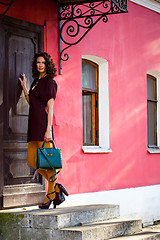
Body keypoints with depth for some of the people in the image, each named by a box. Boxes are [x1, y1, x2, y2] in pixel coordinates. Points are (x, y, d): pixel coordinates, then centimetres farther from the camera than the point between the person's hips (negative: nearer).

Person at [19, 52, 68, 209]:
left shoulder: (49, 81, -5)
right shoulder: (36, 81, 20)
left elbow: (50, 107, -12)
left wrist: (49, 129, -18)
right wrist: (23, 86, 21)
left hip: (43, 122, -9)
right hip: (34, 124, 9)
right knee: (31, 160, 6)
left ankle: (51, 194, 3)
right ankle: (56, 187, 13)